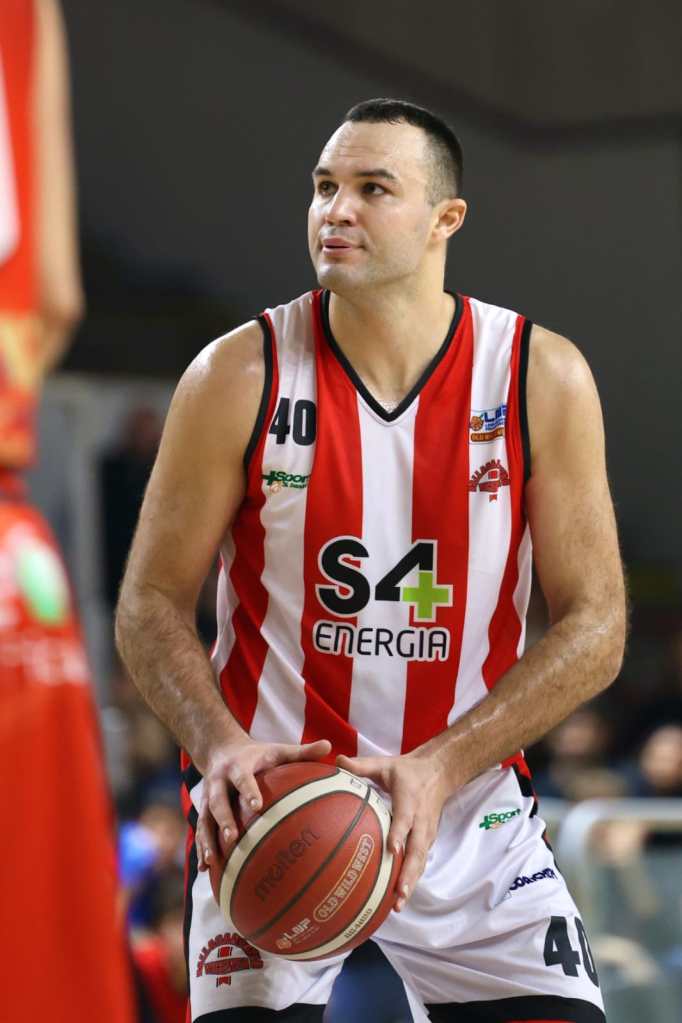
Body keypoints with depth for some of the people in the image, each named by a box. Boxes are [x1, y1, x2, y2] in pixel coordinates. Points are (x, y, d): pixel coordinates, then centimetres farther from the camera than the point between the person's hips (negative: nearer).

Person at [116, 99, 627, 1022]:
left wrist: (438, 769, -18)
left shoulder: (543, 378, -6)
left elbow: (594, 627, -6)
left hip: (470, 809, 2)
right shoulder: (240, 377, -8)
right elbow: (151, 607, -4)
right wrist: (220, 744, -23)